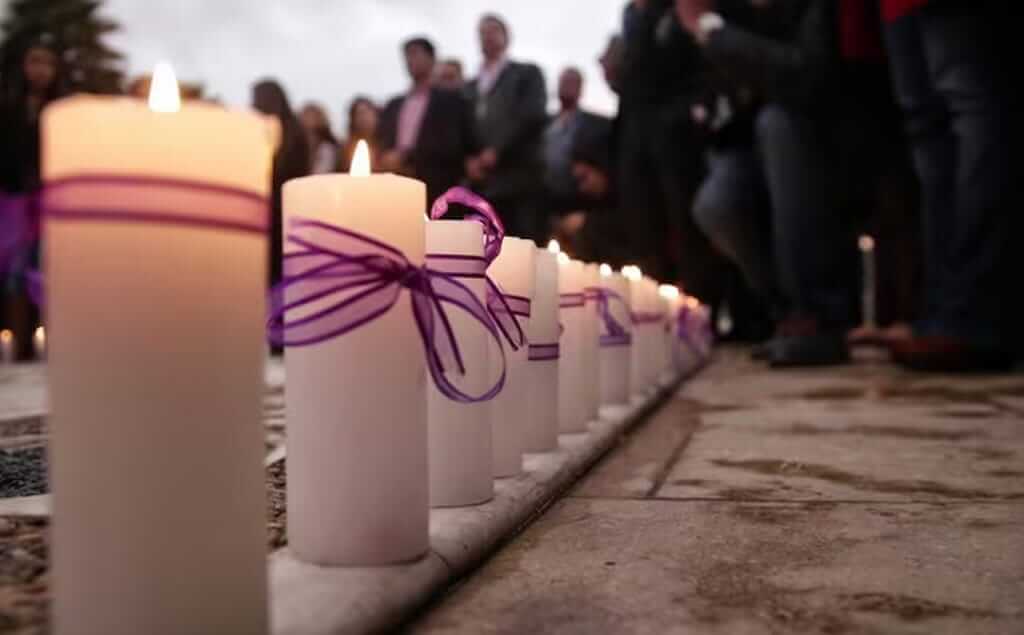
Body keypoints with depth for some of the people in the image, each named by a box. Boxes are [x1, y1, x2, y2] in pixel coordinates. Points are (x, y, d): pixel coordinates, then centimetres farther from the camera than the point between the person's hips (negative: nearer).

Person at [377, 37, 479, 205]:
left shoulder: (451, 100, 5)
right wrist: (389, 160, -2)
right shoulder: (393, 105, 21)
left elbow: (450, 144, -5)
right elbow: (382, 145, 19)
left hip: (436, 194, -4)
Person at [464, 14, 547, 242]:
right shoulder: (470, 86, 27)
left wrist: (496, 151, -9)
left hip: (520, 179, -4)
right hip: (481, 184, 4)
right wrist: (469, 160, -4)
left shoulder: (527, 73, 13)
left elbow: (534, 116, -3)